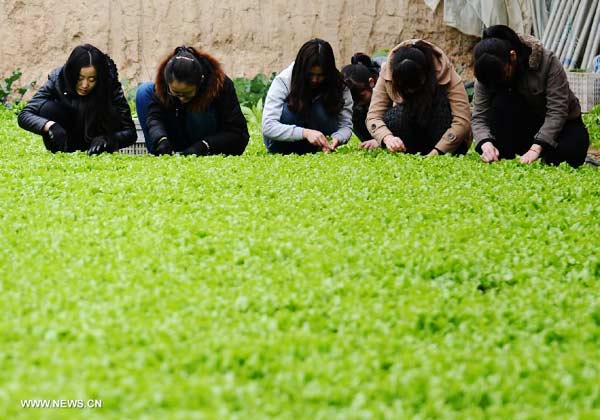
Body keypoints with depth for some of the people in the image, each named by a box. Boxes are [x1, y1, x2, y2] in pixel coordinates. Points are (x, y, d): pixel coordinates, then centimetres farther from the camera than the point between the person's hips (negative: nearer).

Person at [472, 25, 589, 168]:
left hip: (562, 123, -2)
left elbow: (557, 110, -28)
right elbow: (479, 116, -17)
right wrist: (486, 144, -39)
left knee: (567, 155, -34)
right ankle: (503, 159, -21)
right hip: (525, 124, 2)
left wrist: (535, 149, -37)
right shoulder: (487, 74, -17)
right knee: (500, 101, -29)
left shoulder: (547, 61, -26)